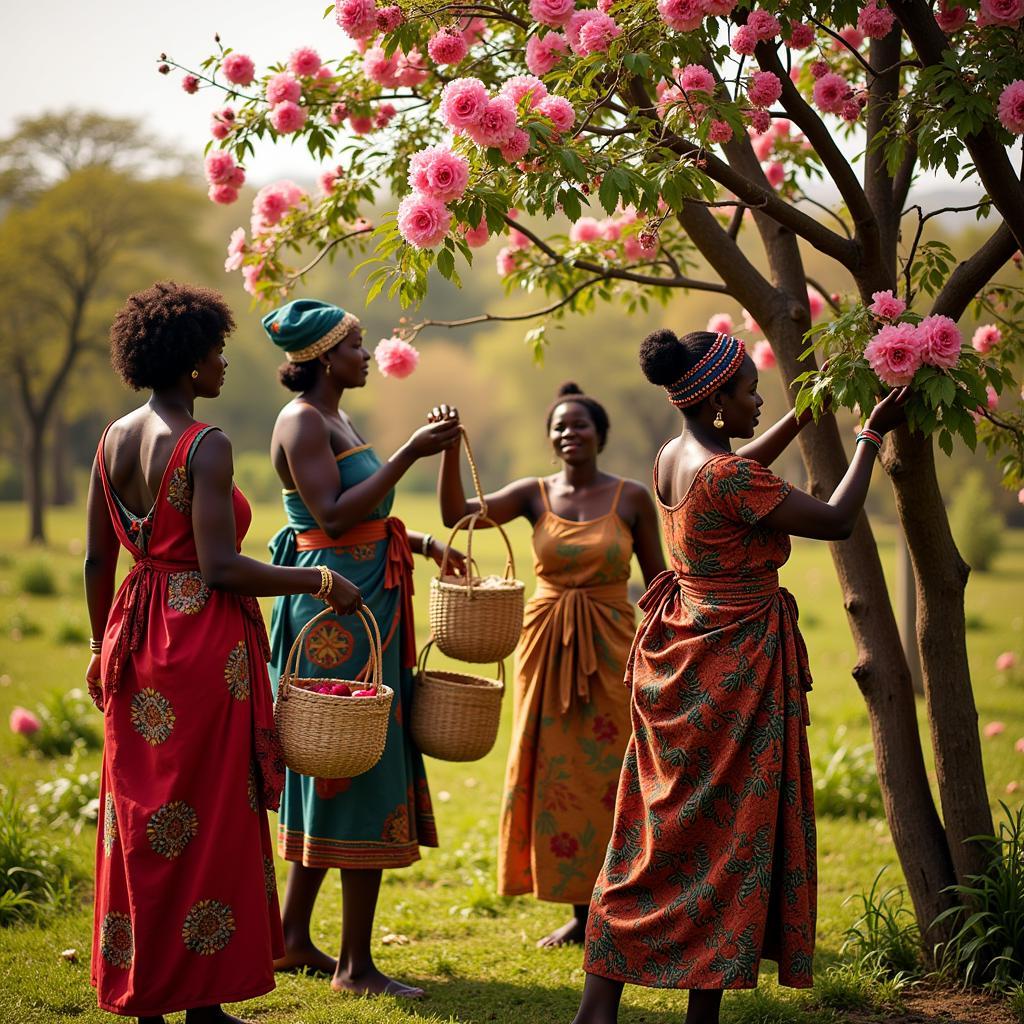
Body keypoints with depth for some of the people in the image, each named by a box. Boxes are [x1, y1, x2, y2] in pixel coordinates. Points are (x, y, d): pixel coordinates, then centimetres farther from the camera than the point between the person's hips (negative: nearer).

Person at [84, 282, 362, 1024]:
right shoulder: (205, 446, -15)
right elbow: (221, 567, -21)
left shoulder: (114, 439, 8)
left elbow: (98, 560, 12)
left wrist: (104, 645, 23)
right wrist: (320, 581, -12)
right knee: (210, 822, 2)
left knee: (142, 820, 13)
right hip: (204, 643, -8)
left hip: (136, 642, 8)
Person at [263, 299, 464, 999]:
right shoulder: (302, 422, -12)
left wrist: (422, 544, 8)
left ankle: (294, 939, 23)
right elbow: (333, 516, -23)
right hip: (337, 610, -10)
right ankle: (356, 964, -3)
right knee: (363, 769, -8)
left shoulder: (336, 420, 17)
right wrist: (410, 454, -23)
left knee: (332, 773, 14)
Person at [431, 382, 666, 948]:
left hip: (608, 648, -2)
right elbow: (457, 513, -11)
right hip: (545, 646, 2)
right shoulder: (535, 494, 2)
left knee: (609, 773, -2)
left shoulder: (631, 497, -2)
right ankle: (580, 912, 15)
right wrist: (449, 448, -24)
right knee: (556, 774, 5)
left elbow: (658, 580, 4)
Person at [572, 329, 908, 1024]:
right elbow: (836, 521, -13)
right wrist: (872, 433, -1)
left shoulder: (674, 457, 5)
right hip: (736, 660, -9)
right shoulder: (727, 477, -21)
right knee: (730, 834, 1)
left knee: (659, 833, 11)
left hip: (684, 648, 9)